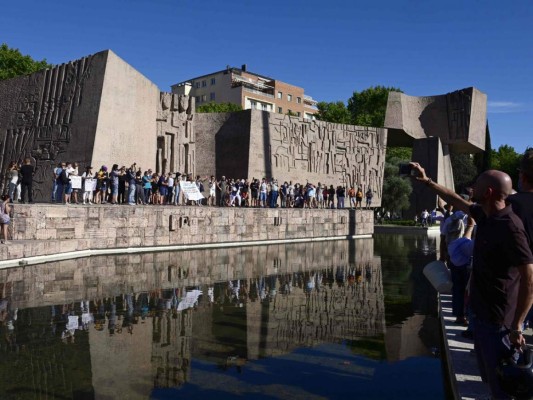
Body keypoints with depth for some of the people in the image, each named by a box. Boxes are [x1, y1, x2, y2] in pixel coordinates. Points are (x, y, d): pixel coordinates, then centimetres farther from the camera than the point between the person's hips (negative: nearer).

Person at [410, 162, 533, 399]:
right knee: (490, 377, 23)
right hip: (482, 313, 9)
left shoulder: (509, 227, -24)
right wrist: (427, 181, 23)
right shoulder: (485, 215, 1)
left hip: (498, 320, -9)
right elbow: (457, 202, 20)